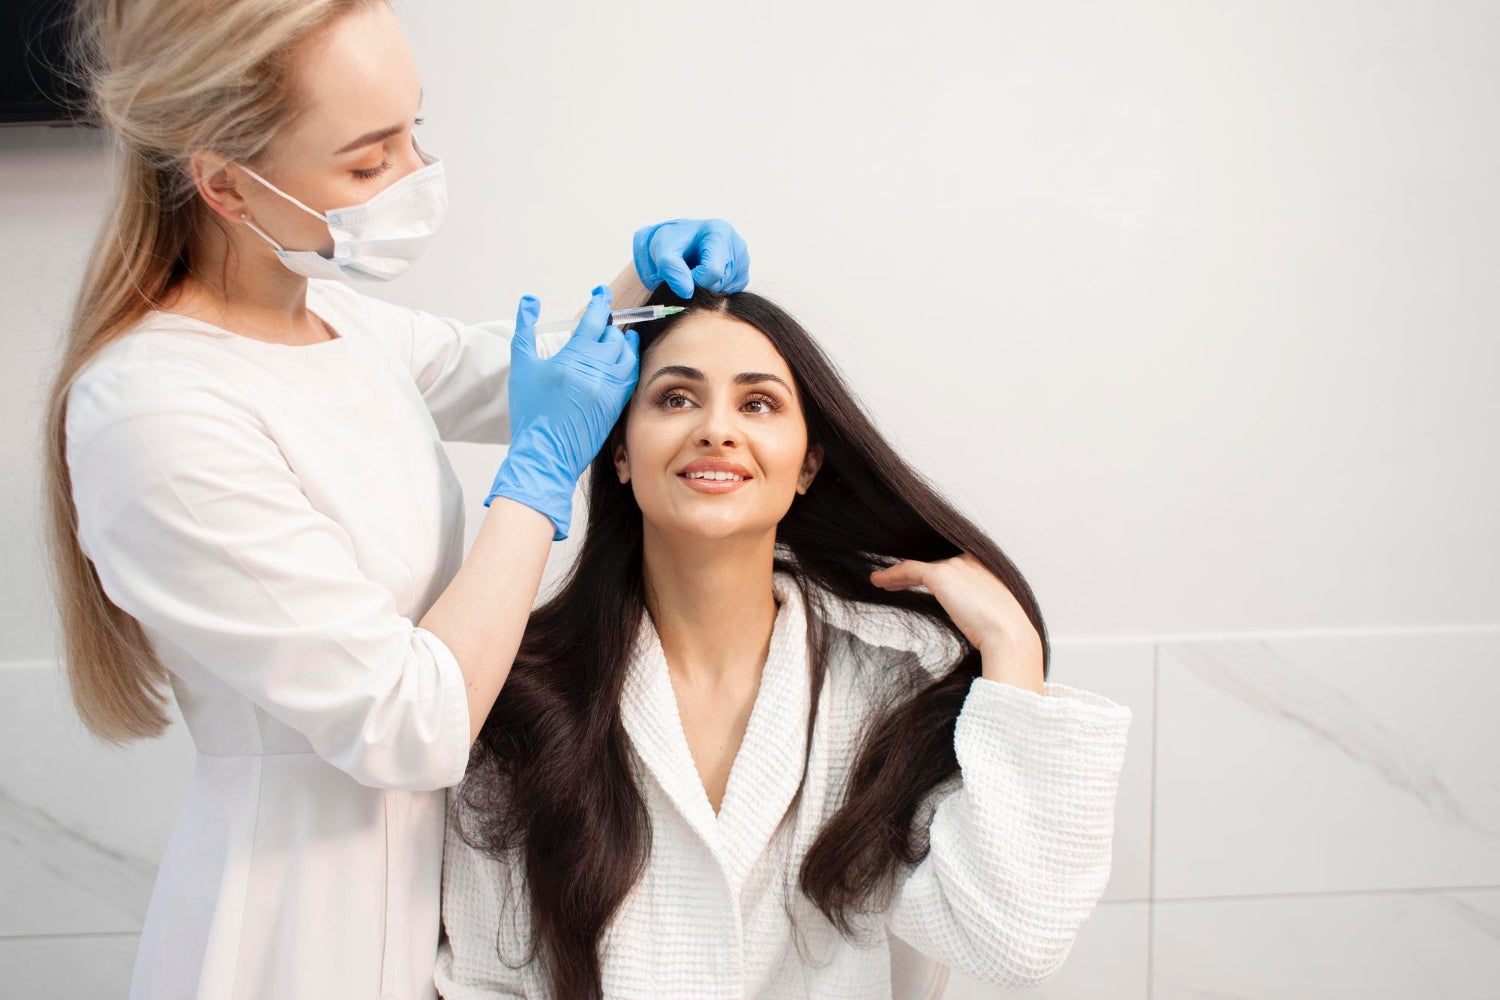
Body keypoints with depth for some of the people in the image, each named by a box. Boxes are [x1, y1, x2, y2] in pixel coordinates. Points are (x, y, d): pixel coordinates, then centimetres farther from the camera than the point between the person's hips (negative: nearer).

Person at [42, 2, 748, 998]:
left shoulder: (338, 316, -2)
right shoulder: (158, 414, -27)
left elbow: (529, 376, 18)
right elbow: (410, 725, -26)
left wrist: (641, 279, 0)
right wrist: (544, 467, -20)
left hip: (437, 833, 8)